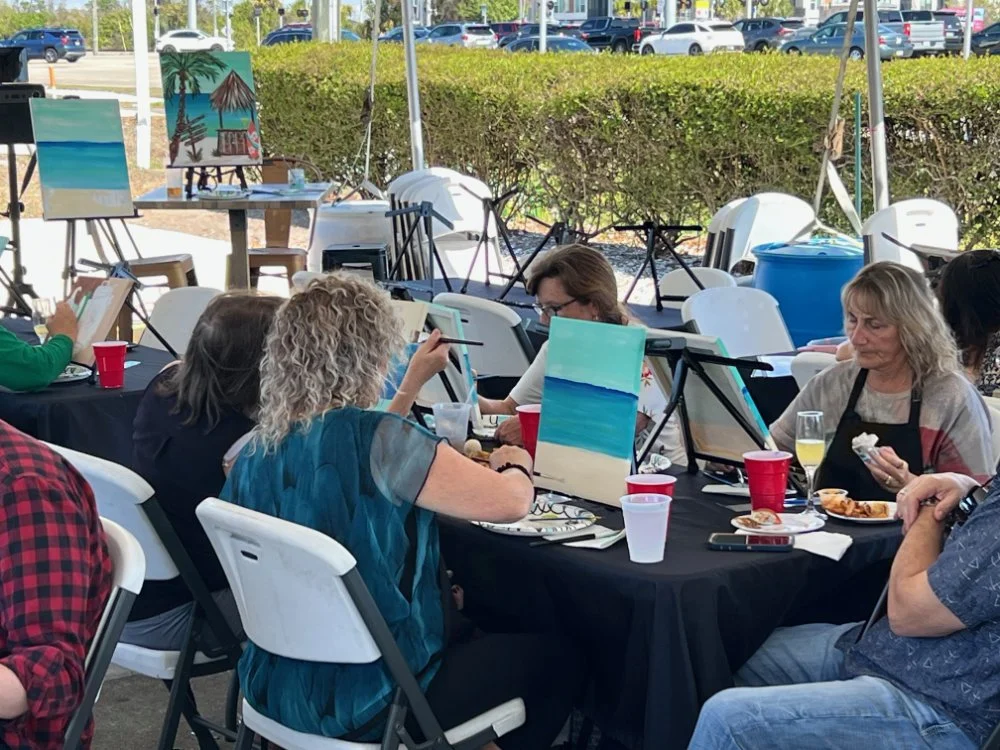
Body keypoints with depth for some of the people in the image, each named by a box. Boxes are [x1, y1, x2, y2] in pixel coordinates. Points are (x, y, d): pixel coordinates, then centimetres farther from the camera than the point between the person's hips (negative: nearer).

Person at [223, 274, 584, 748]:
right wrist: (516, 464, 5)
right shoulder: (372, 439, -23)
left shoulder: (253, 455, -1)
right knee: (559, 660, 14)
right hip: (365, 703, -8)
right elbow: (510, 502, -18)